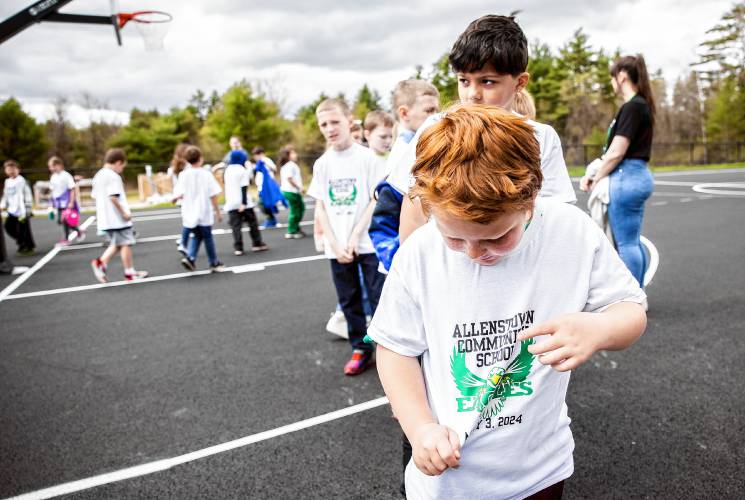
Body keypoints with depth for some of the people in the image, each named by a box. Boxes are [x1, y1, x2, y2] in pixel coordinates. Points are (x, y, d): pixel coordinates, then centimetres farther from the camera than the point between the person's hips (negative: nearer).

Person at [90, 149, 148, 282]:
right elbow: (113, 197, -24)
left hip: (105, 218, 9)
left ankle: (101, 262, 4)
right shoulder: (113, 176, -15)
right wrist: (124, 212, -18)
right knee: (126, 244, 0)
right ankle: (129, 272, 6)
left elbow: (95, 196, 18)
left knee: (116, 244, 18)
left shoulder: (98, 175, 14)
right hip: (118, 218, -9)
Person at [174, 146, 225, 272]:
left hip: (189, 213, 3)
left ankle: (190, 257, 1)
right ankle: (214, 263, 21)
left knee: (196, 236, 21)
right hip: (204, 213, -2)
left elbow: (179, 195, -6)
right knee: (207, 237, 11)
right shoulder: (206, 174, -9)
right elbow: (213, 195, -9)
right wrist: (217, 211, -1)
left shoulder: (183, 175, -3)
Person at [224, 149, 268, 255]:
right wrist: (244, 202, -15)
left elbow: (224, 183, 16)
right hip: (243, 202, -3)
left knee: (236, 226, 2)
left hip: (231, 203, 4)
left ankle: (238, 248, -3)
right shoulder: (242, 170, -6)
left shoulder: (227, 170, 9)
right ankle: (257, 244, 15)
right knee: (252, 222, 10)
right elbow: (244, 187, -12)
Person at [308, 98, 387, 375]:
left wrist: (355, 237, -11)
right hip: (336, 246, 4)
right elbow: (320, 207, 6)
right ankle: (360, 348, 27)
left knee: (380, 298, -2)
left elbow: (376, 201, -6)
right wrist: (335, 244, -5)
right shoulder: (322, 164, 6)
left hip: (367, 243, -4)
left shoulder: (367, 157, -5)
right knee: (349, 300, 13)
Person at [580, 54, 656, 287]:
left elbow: (616, 152, -17)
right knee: (634, 242, 15)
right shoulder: (642, 105, 17)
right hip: (638, 176, 10)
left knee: (626, 243, -4)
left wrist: (595, 178, -4)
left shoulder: (631, 107, -14)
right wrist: (596, 173, 9)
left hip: (626, 177, -10)